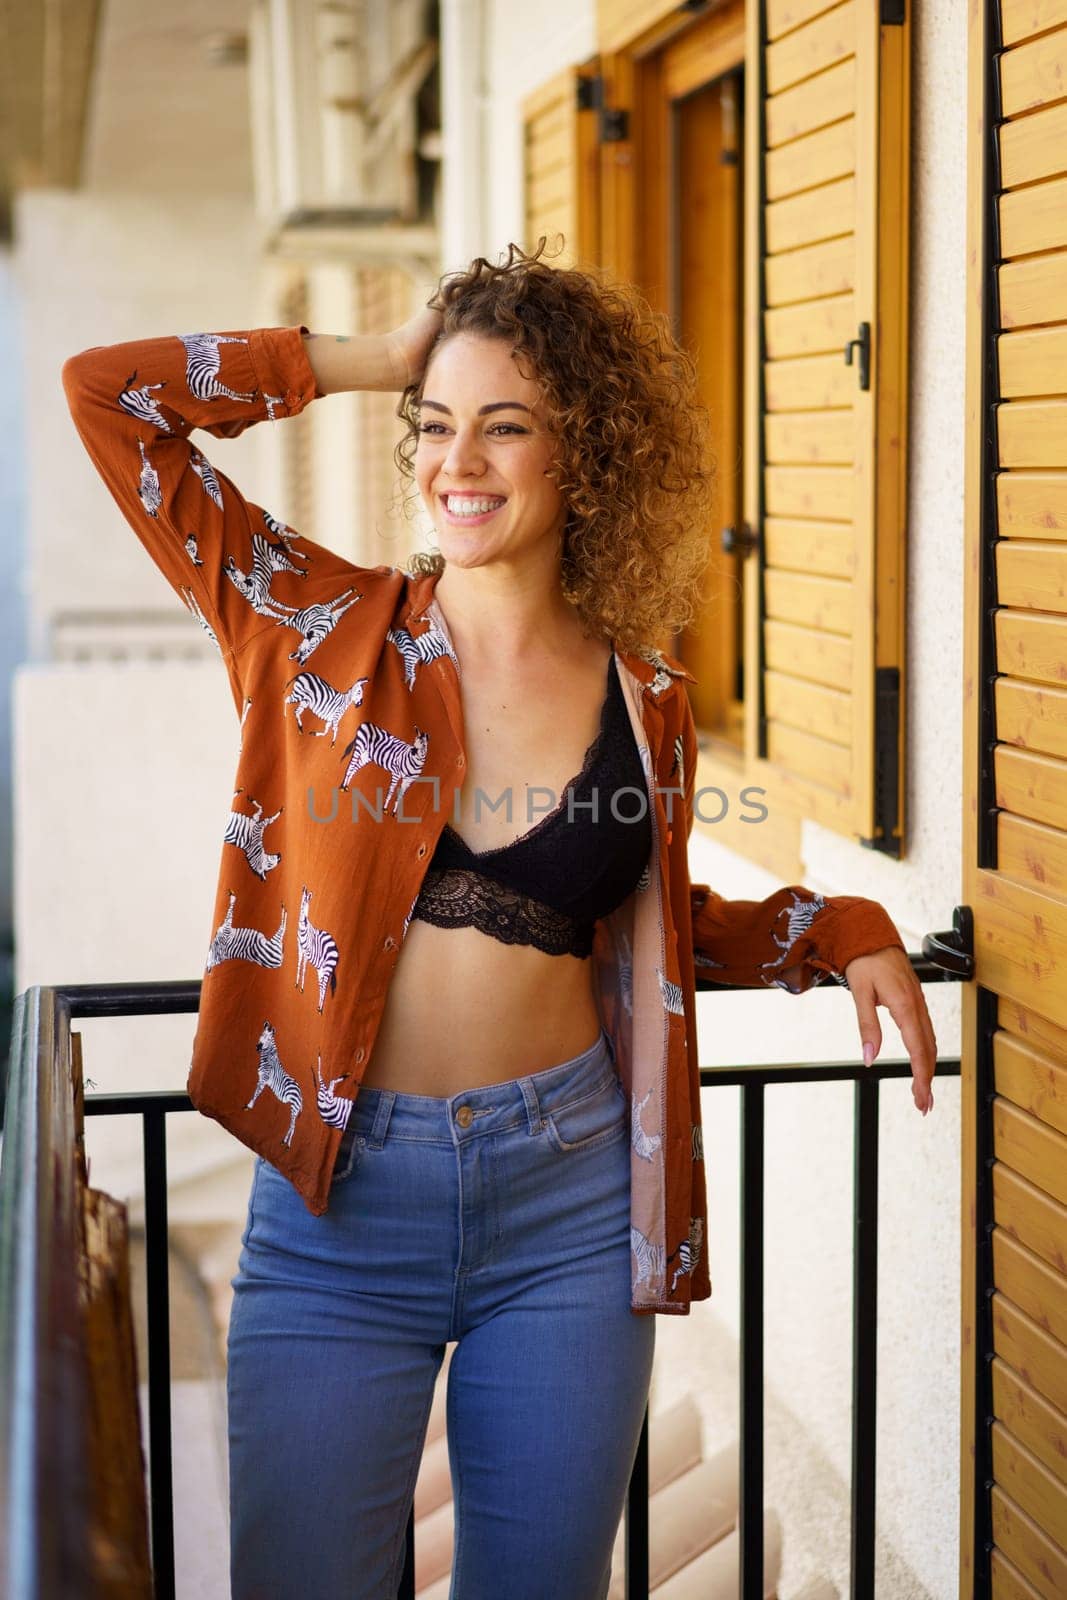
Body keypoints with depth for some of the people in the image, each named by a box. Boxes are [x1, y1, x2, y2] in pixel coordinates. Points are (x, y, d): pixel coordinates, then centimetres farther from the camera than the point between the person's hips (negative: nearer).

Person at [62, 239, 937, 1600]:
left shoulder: (643, 697, 3)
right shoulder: (324, 627, -1)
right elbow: (106, 393, -6)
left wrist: (839, 929, 6)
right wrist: (366, 359, -2)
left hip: (569, 1194, 2)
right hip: (339, 1196, -1)